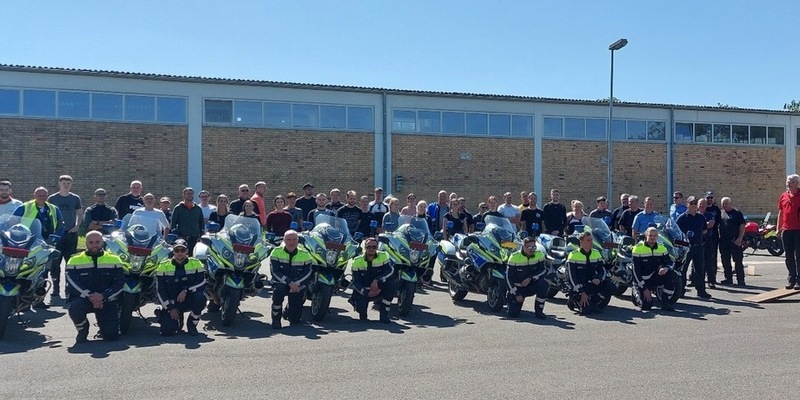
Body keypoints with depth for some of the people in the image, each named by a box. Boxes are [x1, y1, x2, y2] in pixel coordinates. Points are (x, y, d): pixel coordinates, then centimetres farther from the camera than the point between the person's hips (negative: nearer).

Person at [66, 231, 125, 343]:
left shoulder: (114, 260, 4)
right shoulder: (75, 261, 2)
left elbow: (120, 283, -3)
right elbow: (72, 285, -9)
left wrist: (103, 296, -20)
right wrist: (89, 296, -24)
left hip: (107, 300, 1)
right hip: (83, 298, 0)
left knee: (111, 334, -13)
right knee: (74, 308, -37)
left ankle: (102, 323, 27)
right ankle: (82, 329, -1)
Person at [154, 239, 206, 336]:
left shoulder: (195, 263, -3)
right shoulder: (164, 266, -3)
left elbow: (202, 283, -10)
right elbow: (160, 290, -3)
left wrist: (186, 290, -25)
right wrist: (170, 308, -10)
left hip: (189, 300, 0)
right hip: (171, 303, 0)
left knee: (200, 297, -34)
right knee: (167, 330, -19)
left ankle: (192, 323, -7)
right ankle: (178, 319, 20)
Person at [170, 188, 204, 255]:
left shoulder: (197, 208, 15)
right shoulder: (178, 208, 6)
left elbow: (202, 223, 19)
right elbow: (173, 223, 4)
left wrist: (201, 235, 8)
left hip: (196, 239, 3)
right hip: (182, 238, -3)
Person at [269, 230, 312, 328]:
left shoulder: (304, 254, -1)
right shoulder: (276, 252, -6)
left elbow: (307, 273, -4)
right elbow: (275, 272, -13)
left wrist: (296, 283, -21)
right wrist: (290, 283, -25)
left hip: (298, 286, 1)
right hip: (281, 283, -1)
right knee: (279, 289, -38)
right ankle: (276, 319, -19)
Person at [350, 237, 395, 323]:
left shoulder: (383, 256, -6)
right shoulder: (357, 261, -8)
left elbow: (390, 271, -19)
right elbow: (356, 282, -10)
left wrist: (377, 280, -35)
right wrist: (366, 293, -27)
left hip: (379, 289, 1)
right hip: (363, 291, -1)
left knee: (392, 284, -29)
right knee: (360, 307, -29)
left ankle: (384, 313, -13)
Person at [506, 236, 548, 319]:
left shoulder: (539, 255, -9)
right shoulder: (514, 257, -16)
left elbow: (543, 270, -2)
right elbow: (508, 277, -13)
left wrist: (530, 278, -20)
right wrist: (517, 294, -16)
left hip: (532, 285, 2)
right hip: (517, 287, -2)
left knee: (544, 285, -31)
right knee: (513, 314, -13)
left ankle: (539, 310, -11)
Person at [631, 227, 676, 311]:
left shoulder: (661, 248, 1)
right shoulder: (638, 248, -14)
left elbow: (670, 262, 0)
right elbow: (636, 270, -16)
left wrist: (666, 268, -28)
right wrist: (644, 288, -19)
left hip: (655, 277, 4)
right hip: (641, 280, -4)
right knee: (646, 306, -20)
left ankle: (665, 303, -8)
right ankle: (636, 292, 16)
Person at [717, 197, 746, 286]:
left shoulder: (737, 213, 0)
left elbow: (742, 226, -4)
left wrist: (739, 238, -12)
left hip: (735, 241, -5)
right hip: (723, 241, 5)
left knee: (738, 261, -4)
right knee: (725, 261, 9)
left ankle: (740, 280, -1)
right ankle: (728, 279, 18)